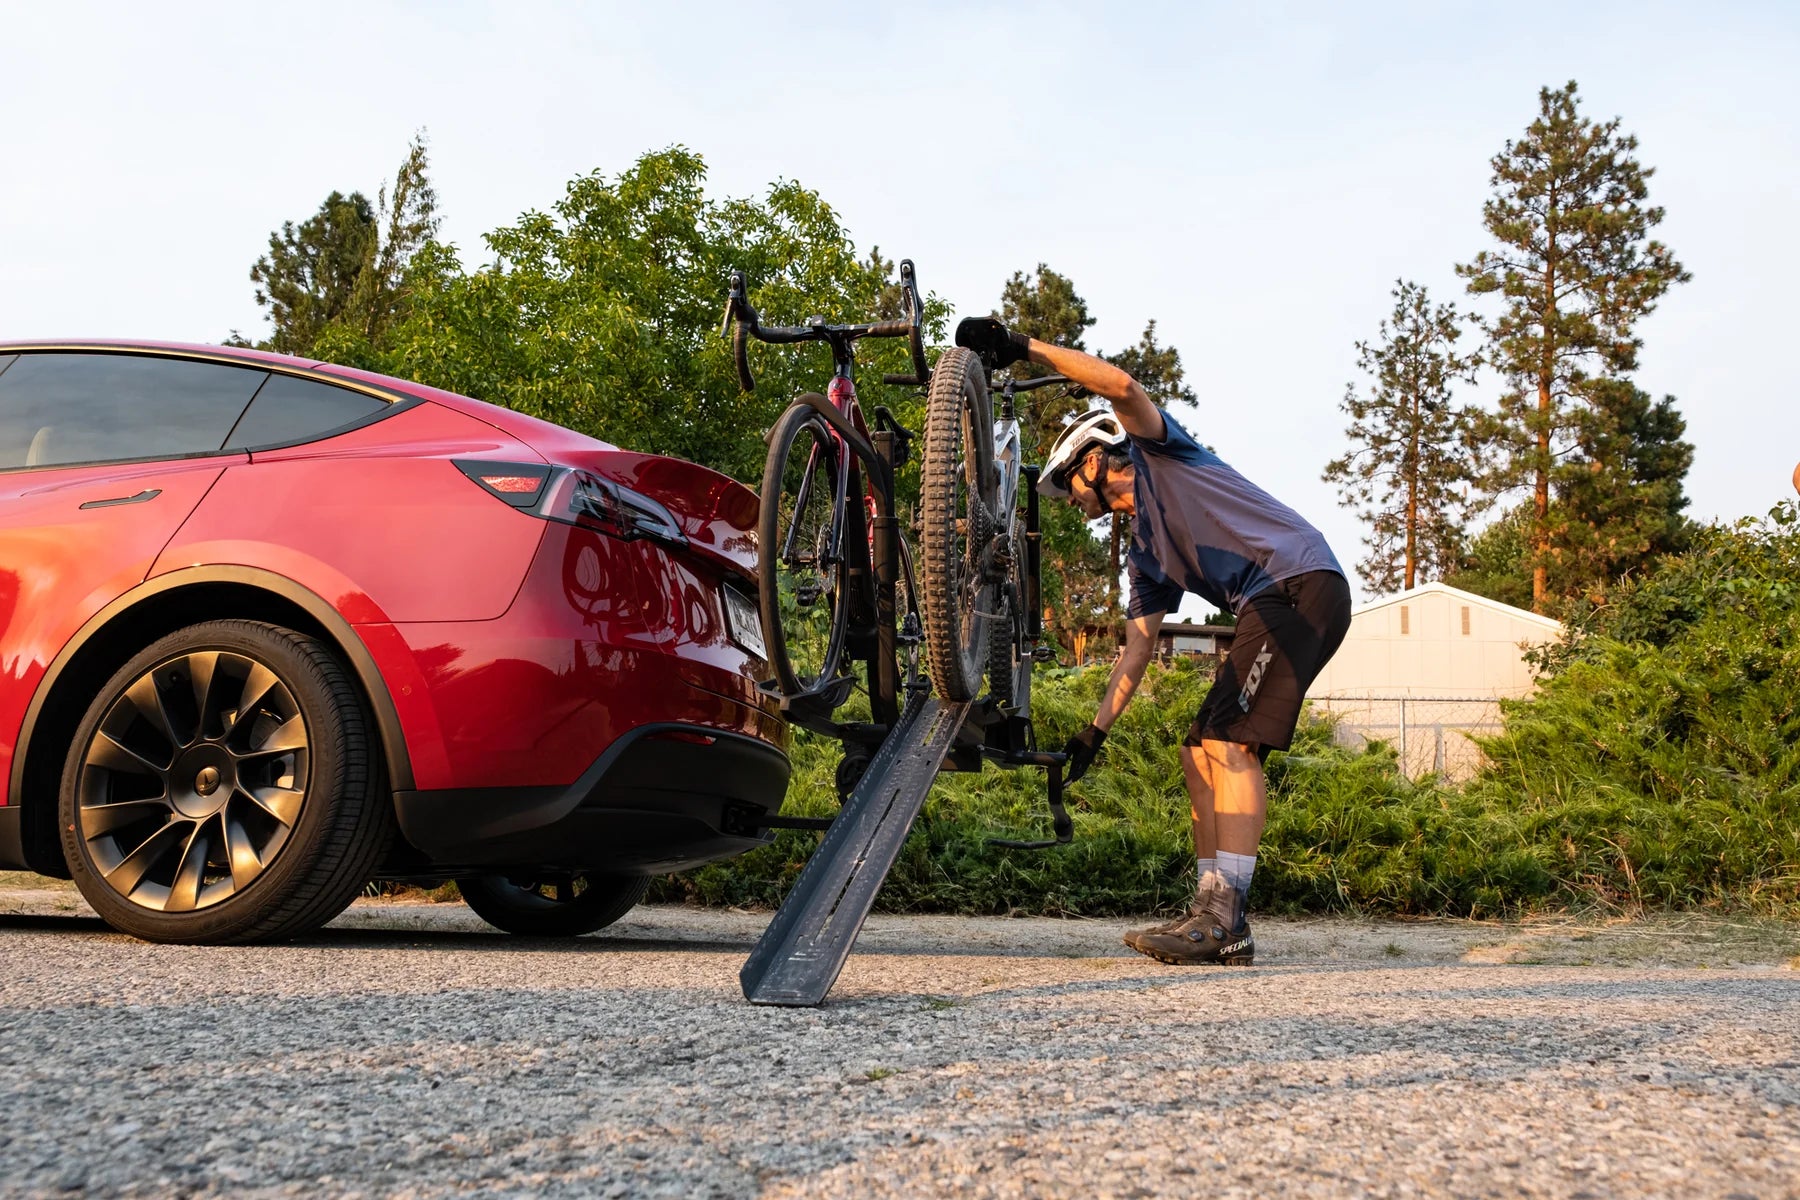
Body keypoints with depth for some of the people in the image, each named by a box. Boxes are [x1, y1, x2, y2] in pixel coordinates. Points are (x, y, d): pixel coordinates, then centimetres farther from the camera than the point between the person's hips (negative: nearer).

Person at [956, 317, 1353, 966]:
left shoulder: (1156, 454, 7)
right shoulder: (1146, 553, 24)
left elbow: (1120, 385, -13)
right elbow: (1136, 650, 20)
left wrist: (1024, 346, -13)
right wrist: (1093, 733, 15)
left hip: (1301, 581, -9)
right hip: (1269, 611, 9)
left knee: (1230, 741, -18)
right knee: (1202, 751, 4)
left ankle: (1221, 915, -21)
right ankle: (1222, 926, 4)